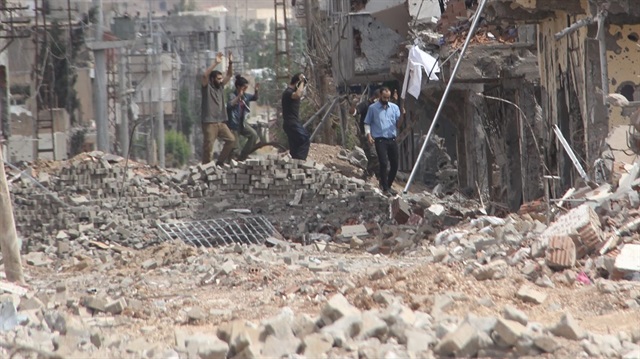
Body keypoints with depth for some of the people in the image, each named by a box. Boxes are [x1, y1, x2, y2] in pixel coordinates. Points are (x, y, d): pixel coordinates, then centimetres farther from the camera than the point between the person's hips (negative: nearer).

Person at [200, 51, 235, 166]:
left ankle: (220, 162, 11)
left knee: (231, 140, 0)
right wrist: (215, 63, -27)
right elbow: (205, 75, -22)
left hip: (221, 122, 7)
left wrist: (230, 63, -2)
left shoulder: (220, 86, 14)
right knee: (208, 146, -7)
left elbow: (229, 75, 14)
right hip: (209, 123, -7)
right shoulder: (206, 87, -4)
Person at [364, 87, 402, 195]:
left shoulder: (394, 107, 11)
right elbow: (367, 123, 7)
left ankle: (388, 185, 25)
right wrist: (368, 134, -8)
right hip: (380, 140, -4)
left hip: (392, 140, 4)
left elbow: (398, 124, 6)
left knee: (394, 164, 6)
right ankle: (385, 188, -9)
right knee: (384, 163, -14)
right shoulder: (373, 108, 3)